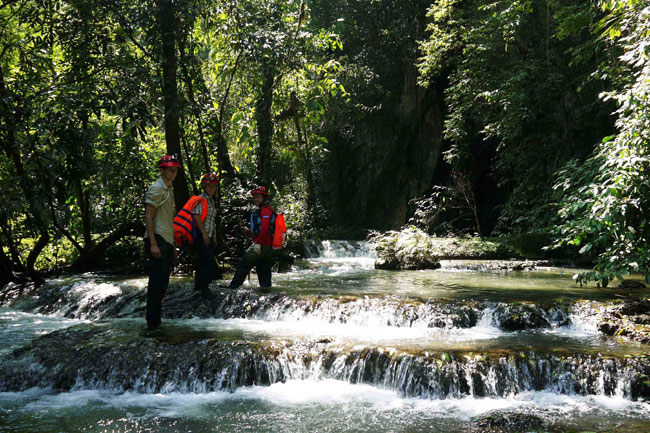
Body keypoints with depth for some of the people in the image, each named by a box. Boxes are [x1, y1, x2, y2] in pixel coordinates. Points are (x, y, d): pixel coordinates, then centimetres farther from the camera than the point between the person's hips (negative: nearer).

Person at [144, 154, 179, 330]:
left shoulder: (169, 190, 22)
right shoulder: (157, 189, -7)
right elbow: (148, 217, -15)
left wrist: (173, 247, 24)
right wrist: (153, 244, -23)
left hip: (167, 241, 9)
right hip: (157, 239, -9)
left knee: (163, 282, 12)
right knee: (157, 282, -10)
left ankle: (157, 316, 21)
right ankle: (152, 322, -7)